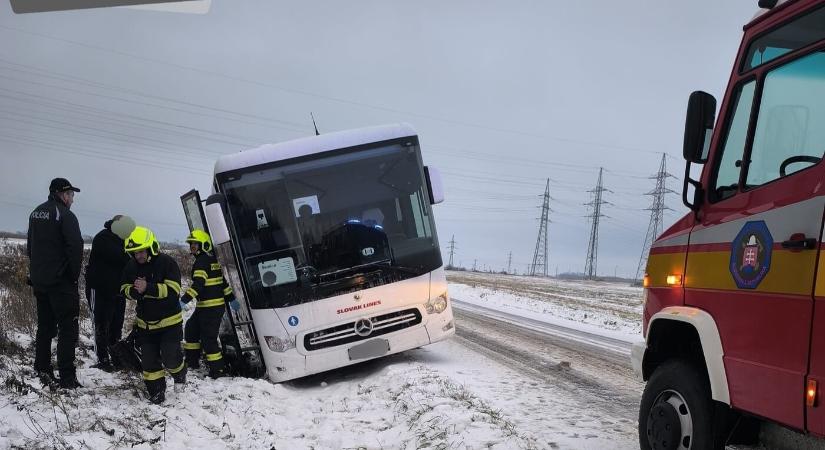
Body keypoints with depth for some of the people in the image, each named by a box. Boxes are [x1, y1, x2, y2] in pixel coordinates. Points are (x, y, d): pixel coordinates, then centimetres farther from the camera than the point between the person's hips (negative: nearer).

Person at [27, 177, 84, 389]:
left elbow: (30, 245, 19)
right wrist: (74, 274, -7)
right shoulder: (65, 215, -13)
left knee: (45, 326, 17)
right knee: (68, 328, -5)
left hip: (38, 280, 8)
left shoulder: (36, 213, 12)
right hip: (61, 282, -8)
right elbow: (75, 247, -20)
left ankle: (42, 370, 21)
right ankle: (67, 378, -9)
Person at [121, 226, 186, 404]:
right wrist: (134, 290, -21)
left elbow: (173, 289, -26)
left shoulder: (166, 263, -19)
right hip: (145, 322, 4)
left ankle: (180, 374, 26)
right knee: (149, 359, 3)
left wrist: (148, 288, -36)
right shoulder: (131, 266, -3)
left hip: (169, 321, -4)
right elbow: (124, 289, 4)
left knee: (170, 357, -6)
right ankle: (156, 391, 17)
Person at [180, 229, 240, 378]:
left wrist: (184, 300, -28)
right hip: (218, 304, 10)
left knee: (208, 338, -6)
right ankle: (192, 361, 26)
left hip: (210, 307, -10)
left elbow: (198, 284, -25)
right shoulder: (213, 259, 15)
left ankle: (217, 369, -4)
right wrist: (231, 299, 24)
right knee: (192, 328, 20)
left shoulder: (202, 261, -14)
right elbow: (223, 281, 20)